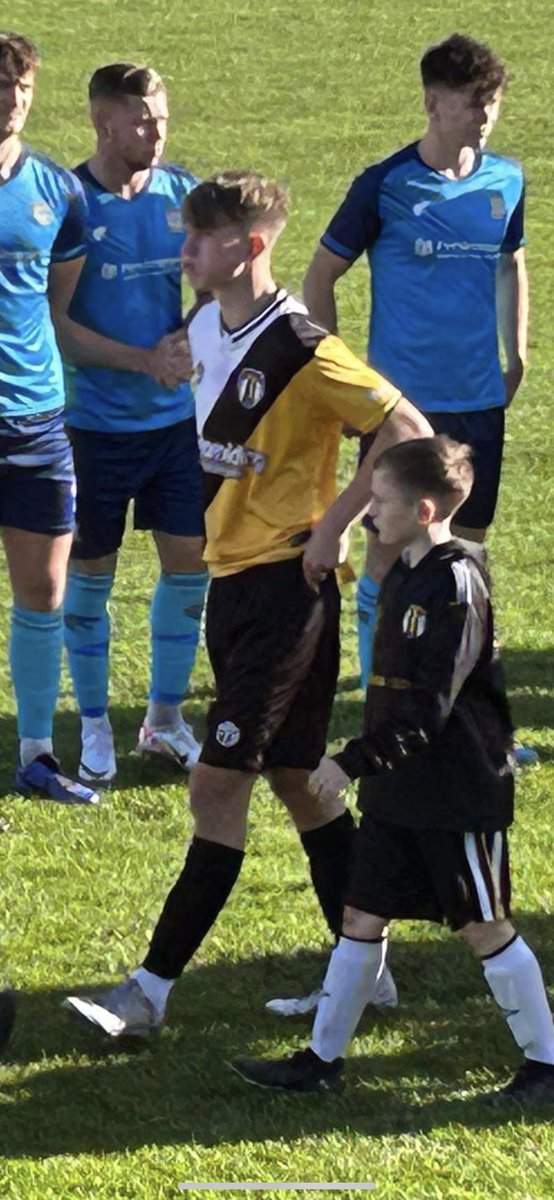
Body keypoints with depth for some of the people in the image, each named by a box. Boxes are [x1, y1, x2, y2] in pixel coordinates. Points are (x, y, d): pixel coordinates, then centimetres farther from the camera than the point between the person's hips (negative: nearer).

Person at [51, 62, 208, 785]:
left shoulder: (185, 195, 3)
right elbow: (58, 325, -12)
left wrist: (187, 341, -12)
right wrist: (146, 361, -18)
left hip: (180, 418, 4)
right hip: (97, 421, -4)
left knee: (190, 563, 6)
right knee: (91, 574, 5)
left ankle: (166, 718, 21)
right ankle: (94, 724, 18)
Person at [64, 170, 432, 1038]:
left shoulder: (301, 349, -18)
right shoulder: (206, 331, 7)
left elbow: (408, 433, -18)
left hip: (286, 586, -9)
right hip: (231, 577, 9)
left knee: (219, 786, -8)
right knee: (294, 778, 13)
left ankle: (154, 989, -8)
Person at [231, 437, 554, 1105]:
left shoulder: (453, 586, -20)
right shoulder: (404, 578, 9)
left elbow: (428, 709, -23)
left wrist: (353, 762, -22)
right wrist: (367, 766, 17)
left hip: (460, 797, -9)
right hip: (397, 790, 9)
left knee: (484, 927, 0)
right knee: (362, 916, 10)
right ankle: (323, 1057, 16)